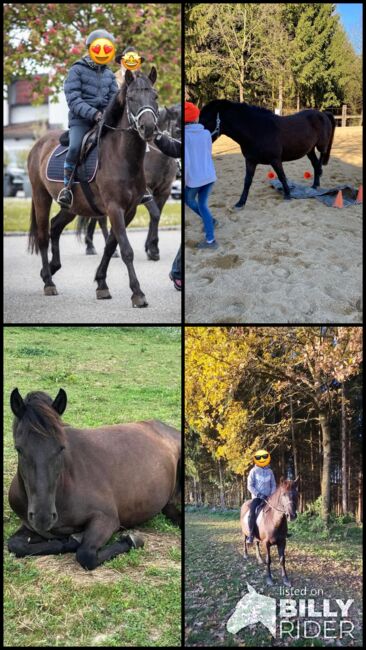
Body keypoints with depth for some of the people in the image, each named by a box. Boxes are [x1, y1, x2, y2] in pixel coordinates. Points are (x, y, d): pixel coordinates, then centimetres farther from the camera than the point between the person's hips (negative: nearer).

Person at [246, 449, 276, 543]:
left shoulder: (269, 471, 9)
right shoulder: (254, 471, 0)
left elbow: (273, 485, 13)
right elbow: (250, 486, -4)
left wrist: (272, 495, -6)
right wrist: (259, 494, -15)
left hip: (268, 497, 3)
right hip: (257, 497, -3)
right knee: (252, 512, -27)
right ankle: (251, 535, -25)